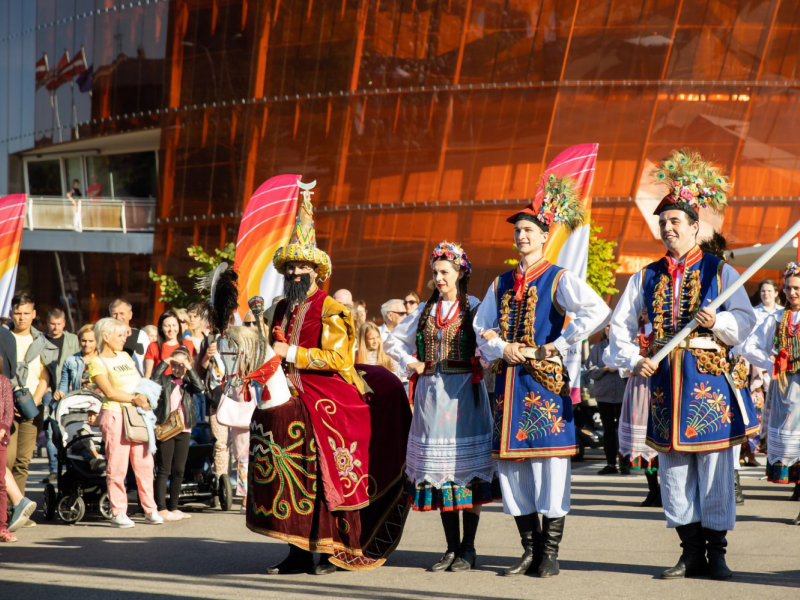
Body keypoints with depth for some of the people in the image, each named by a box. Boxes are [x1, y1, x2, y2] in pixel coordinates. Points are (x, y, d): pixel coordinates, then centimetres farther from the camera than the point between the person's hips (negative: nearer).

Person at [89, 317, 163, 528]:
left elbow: (140, 383, 20)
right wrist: (134, 398, -17)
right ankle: (118, 512, -1)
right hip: (115, 414, -6)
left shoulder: (125, 356, 20)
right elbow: (109, 392, -10)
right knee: (117, 465, -6)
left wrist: (145, 397, 1)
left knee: (144, 463, 4)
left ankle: (150, 509, 10)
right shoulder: (98, 363, -1)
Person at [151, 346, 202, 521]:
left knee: (178, 471, 10)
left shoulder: (188, 383, 12)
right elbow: (154, 381, -15)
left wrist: (189, 368, -9)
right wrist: (164, 363, -9)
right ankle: (161, 509, -3)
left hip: (184, 431, 4)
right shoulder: (165, 380, 5)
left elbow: (199, 387, -7)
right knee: (163, 470, -3)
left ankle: (173, 508, 18)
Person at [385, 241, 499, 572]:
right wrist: (410, 362, 10)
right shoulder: (426, 310, 13)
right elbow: (394, 340, 24)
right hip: (431, 393, 5)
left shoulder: (474, 307, 0)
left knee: (468, 469, -3)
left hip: (464, 392, -5)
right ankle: (452, 547, 11)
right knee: (439, 470, 5)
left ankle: (468, 548, 2)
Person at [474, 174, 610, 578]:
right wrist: (500, 349, -2)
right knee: (511, 462, 6)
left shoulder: (559, 279, -2)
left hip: (545, 380, -6)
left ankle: (550, 555, 1)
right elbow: (481, 329, 18)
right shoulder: (501, 283, 16)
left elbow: (597, 313, -17)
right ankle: (531, 550, 15)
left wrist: (560, 345, -15)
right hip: (509, 382, 6)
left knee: (550, 464, -5)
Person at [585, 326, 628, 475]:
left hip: (623, 394, -2)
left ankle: (624, 463, 6)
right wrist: (606, 369, -11)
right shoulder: (597, 348, 9)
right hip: (604, 395, 2)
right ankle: (610, 464, 11)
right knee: (608, 429, 6)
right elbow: (590, 370, 3)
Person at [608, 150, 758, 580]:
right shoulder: (647, 277, 13)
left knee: (714, 467, -3)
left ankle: (716, 553, 6)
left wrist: (717, 322, -18)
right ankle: (691, 553, 13)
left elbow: (746, 320, 1)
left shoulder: (719, 271, 5)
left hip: (710, 379, -3)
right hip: (665, 381, 3)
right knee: (674, 469, 4)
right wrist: (633, 360, -1)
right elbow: (619, 325, 14)